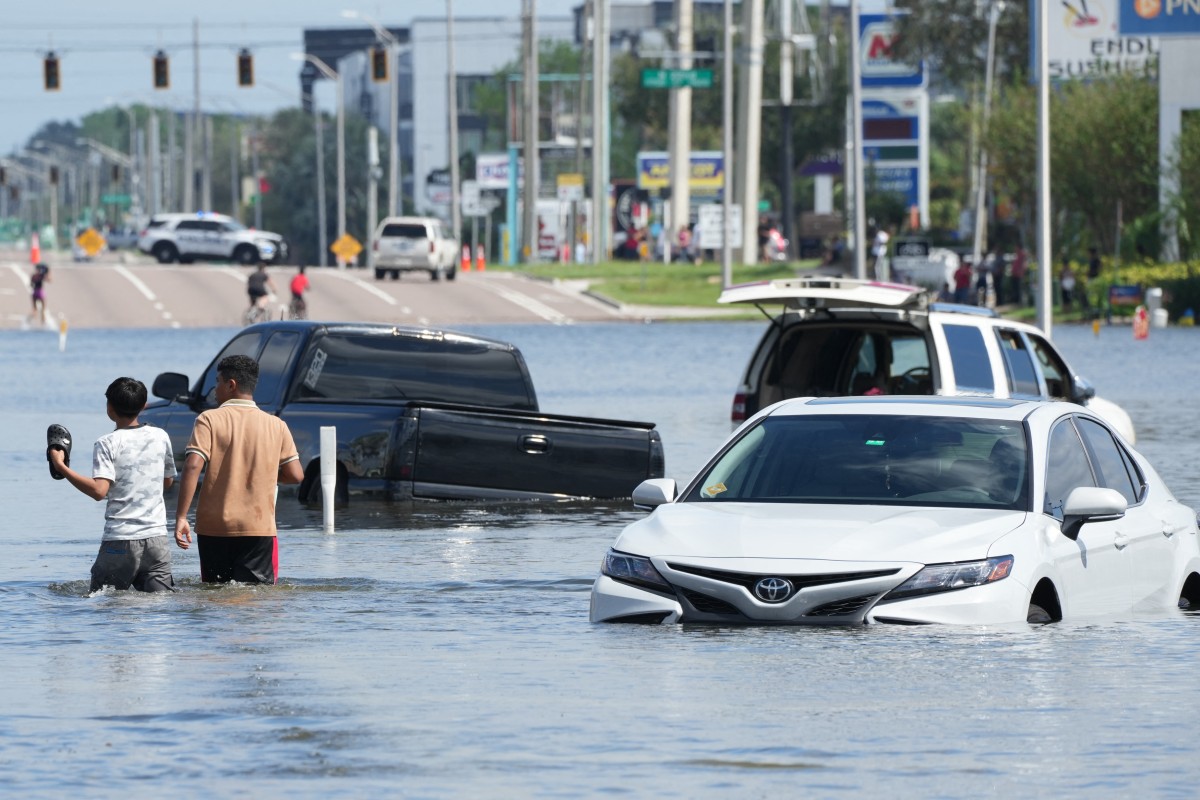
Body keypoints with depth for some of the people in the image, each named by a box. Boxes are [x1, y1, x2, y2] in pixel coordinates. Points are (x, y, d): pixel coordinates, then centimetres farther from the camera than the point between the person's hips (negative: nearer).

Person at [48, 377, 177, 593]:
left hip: (120, 539, -4)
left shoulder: (108, 444, -8)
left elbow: (99, 491, -17)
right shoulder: (160, 437, 7)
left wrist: (60, 466, -10)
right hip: (157, 538, 4)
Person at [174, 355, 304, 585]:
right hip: (259, 528, 1)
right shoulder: (276, 426, 5)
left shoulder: (210, 420, -2)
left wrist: (181, 517, -14)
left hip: (213, 528, -1)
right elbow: (295, 475, 4)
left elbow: (192, 468, -13)